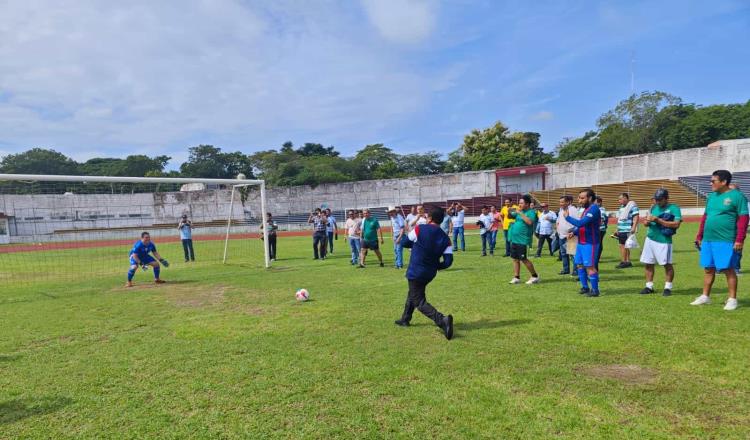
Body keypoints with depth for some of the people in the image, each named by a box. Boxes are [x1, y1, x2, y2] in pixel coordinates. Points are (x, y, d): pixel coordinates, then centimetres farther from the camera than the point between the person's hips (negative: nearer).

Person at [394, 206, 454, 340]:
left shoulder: (420, 229, -15)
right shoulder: (445, 238, -4)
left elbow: (405, 243, 0)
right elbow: (448, 261, -7)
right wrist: (436, 266, 11)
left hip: (416, 272, -6)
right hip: (430, 274, 6)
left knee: (419, 301, -2)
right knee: (413, 293, 28)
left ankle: (442, 320, -22)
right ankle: (405, 319, 42)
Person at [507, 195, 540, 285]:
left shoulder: (531, 212, -10)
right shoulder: (519, 211, 13)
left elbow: (530, 222, -27)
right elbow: (510, 216, 21)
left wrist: (520, 213, -24)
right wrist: (509, 212, -1)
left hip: (523, 240, -8)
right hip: (514, 239, 8)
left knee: (523, 259, -6)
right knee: (515, 259, 9)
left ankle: (535, 276, 8)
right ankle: (516, 278, 16)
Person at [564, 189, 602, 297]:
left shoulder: (594, 209, -17)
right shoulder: (586, 209, 13)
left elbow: (581, 223, -26)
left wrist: (567, 217, -13)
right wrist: (573, 232, 5)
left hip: (590, 243, -10)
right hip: (581, 242, 10)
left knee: (590, 266, -5)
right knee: (579, 264, 14)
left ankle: (595, 290, 7)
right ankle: (585, 287, 26)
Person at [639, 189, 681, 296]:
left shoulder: (674, 208, -6)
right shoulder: (654, 207, 13)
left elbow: (676, 224, -16)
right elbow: (646, 222, 16)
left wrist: (658, 220, -19)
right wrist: (647, 222, -9)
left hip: (664, 241, -6)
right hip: (650, 238, 6)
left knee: (667, 264, 0)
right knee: (648, 263, 7)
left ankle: (668, 287, 12)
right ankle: (649, 286, 16)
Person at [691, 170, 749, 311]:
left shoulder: (737, 196, -6)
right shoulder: (711, 197, 13)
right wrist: (699, 237, 16)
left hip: (726, 241, -6)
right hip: (708, 240, 6)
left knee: (728, 270, 1)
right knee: (708, 269, 12)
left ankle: (732, 299, 11)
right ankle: (705, 296, 21)